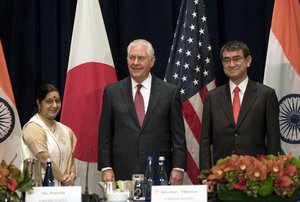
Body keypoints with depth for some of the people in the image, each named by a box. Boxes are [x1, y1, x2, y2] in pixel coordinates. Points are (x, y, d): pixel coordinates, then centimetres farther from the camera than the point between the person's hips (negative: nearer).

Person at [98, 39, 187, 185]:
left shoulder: (170, 92, 5)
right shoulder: (112, 92, 8)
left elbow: (178, 135, 5)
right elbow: (105, 134, 8)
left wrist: (178, 168, -3)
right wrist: (106, 168, 0)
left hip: (159, 173, 0)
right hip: (123, 173, 1)